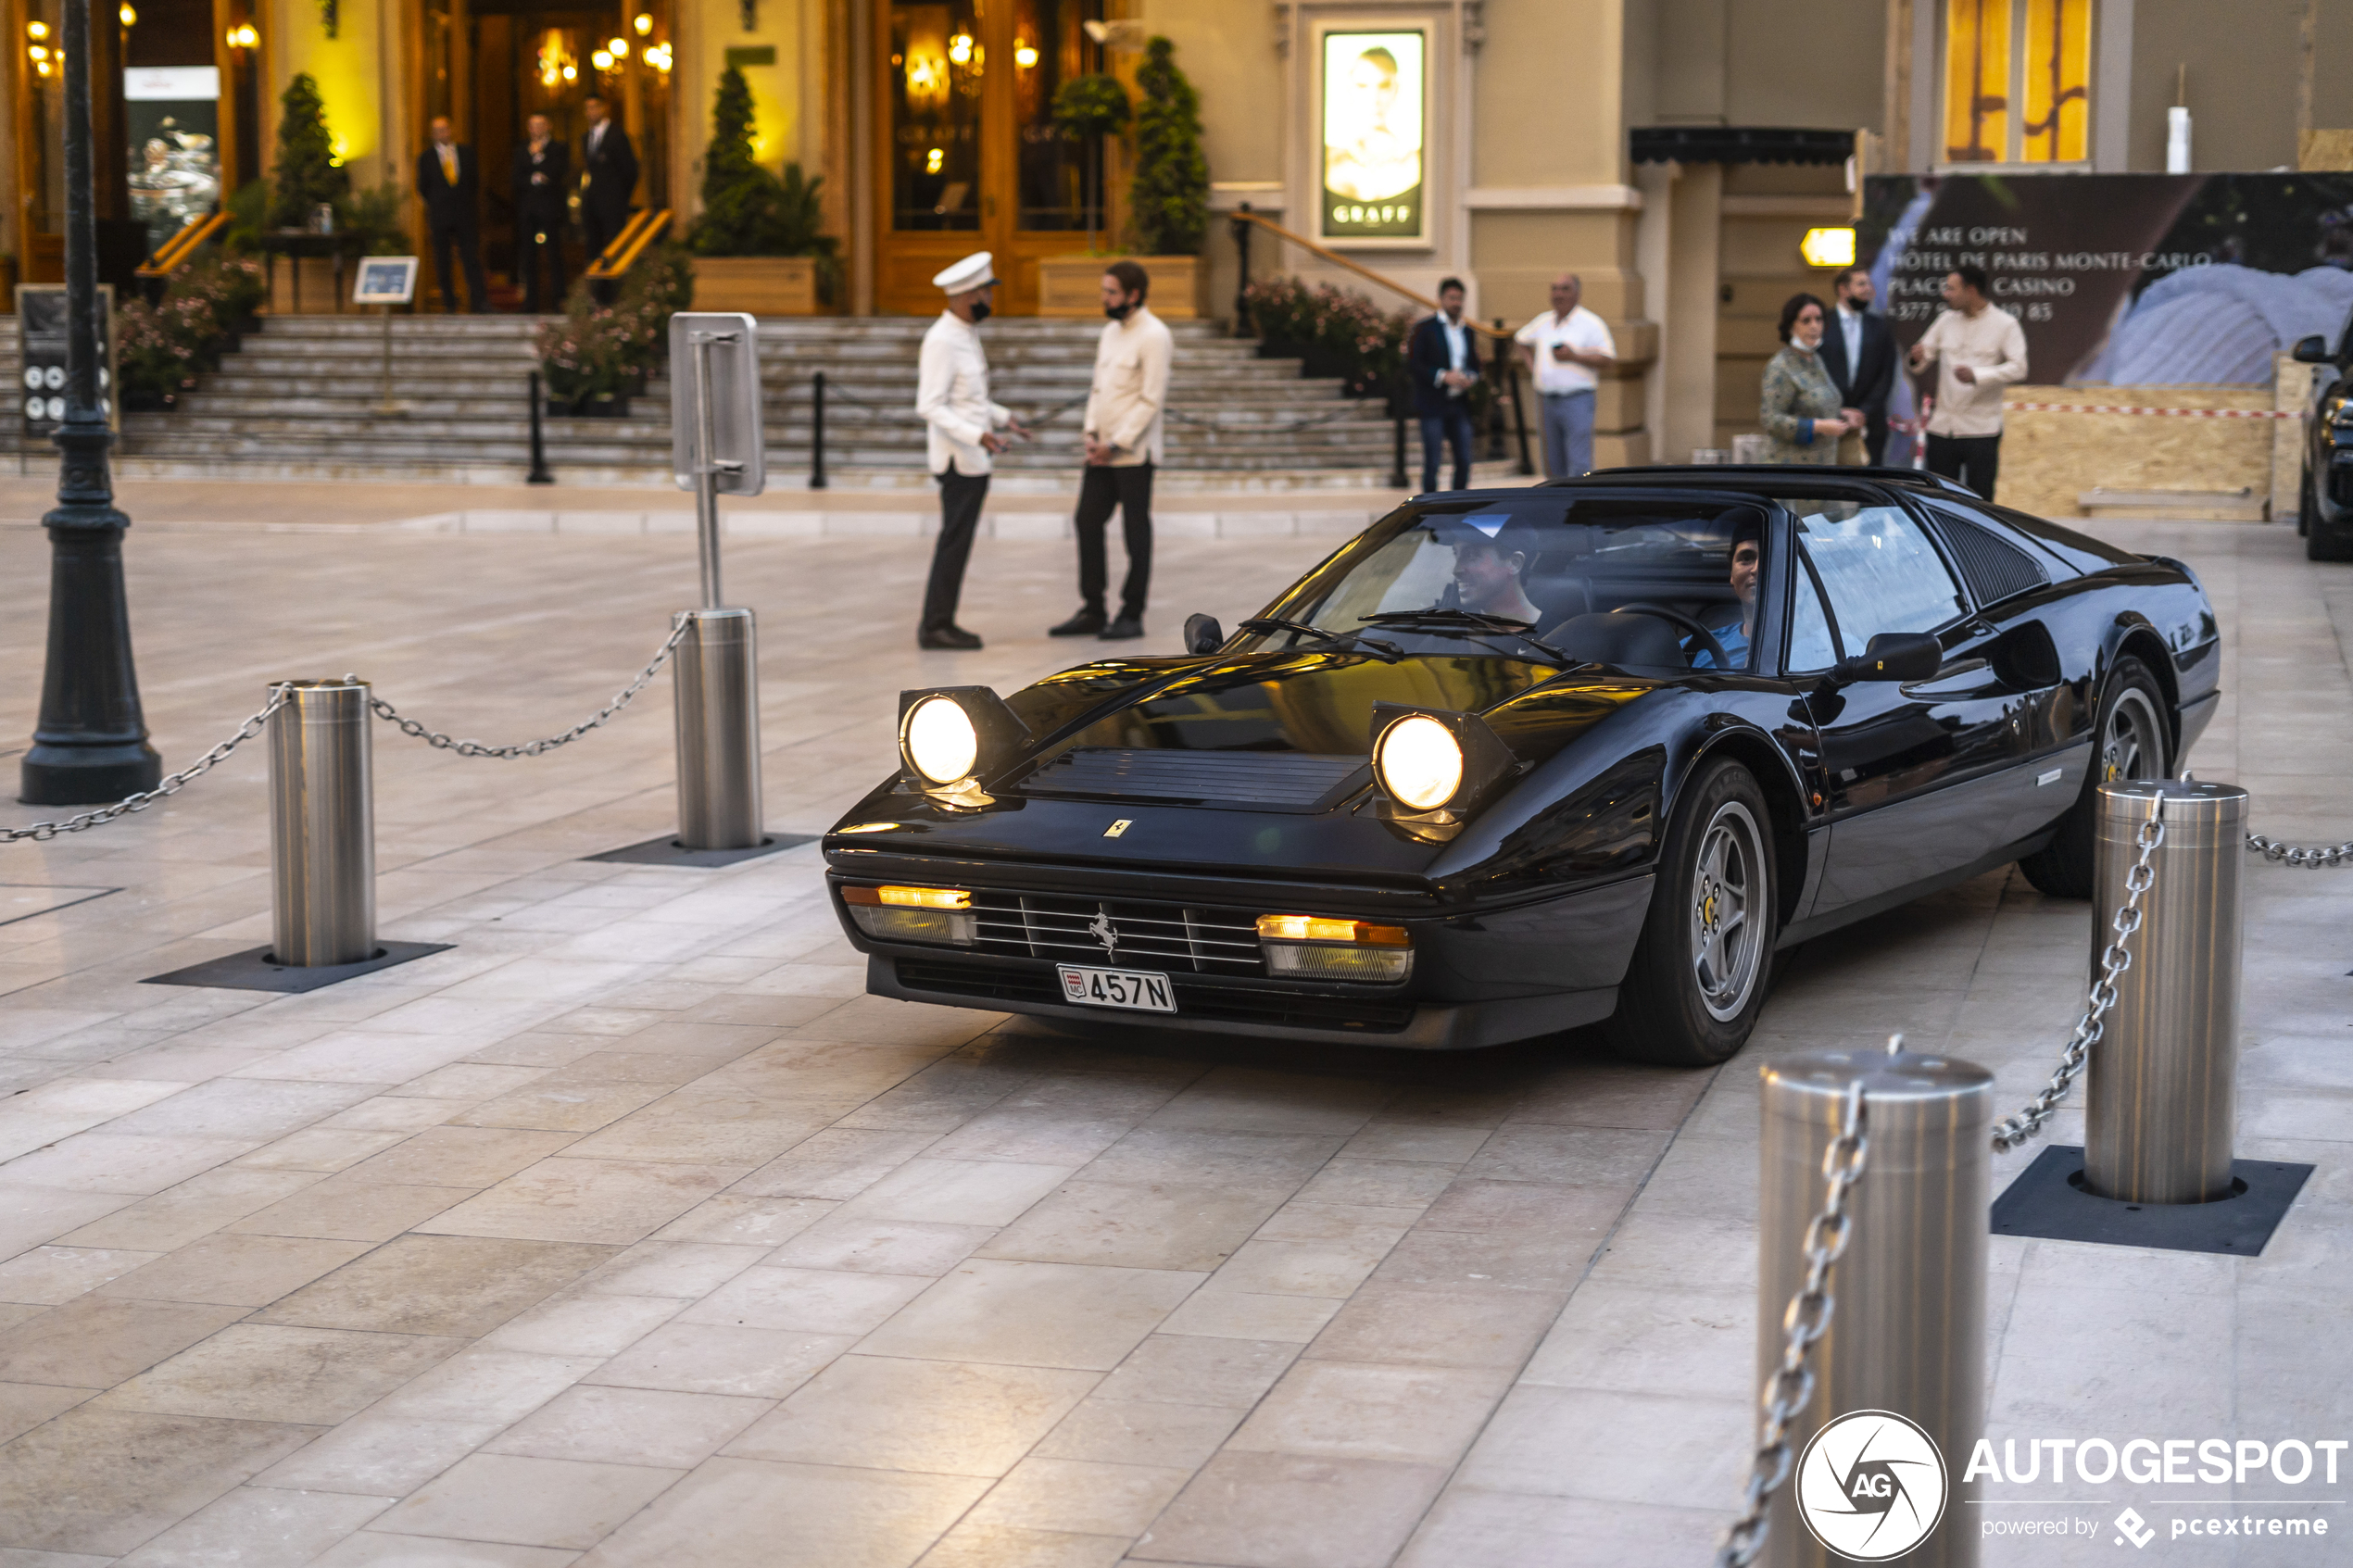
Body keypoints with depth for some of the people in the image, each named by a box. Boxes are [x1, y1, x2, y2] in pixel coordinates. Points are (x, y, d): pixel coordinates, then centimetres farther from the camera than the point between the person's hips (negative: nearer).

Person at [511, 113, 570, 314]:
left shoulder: (559, 149, 8)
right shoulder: (521, 151, 18)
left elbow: (558, 173, -8)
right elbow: (517, 179, 8)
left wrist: (537, 155, -2)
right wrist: (534, 179, -10)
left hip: (549, 208, -3)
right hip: (527, 210, 3)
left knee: (554, 254, -7)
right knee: (528, 256, -1)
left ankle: (557, 300, -7)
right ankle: (531, 302, 1)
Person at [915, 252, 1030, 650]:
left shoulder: (966, 334, 13)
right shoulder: (942, 340, -17)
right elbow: (929, 407, -22)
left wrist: (1001, 416, 20)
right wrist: (978, 435, -30)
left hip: (973, 458, 9)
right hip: (959, 459, -9)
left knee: (956, 542, 11)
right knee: (955, 541, -7)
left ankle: (939, 623, 16)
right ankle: (936, 627, -3)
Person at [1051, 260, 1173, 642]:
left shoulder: (1153, 336, -12)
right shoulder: (1111, 331, 13)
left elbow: (1151, 400, -15)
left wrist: (1116, 444, -16)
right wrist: (1091, 432, 3)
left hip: (1133, 454, -8)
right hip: (1102, 451, 8)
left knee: (1135, 532, 0)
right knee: (1088, 524, 7)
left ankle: (1132, 615, 7)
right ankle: (1092, 611, 15)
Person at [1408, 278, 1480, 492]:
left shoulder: (1467, 330, 15)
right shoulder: (1425, 329, -2)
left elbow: (1474, 364, 21)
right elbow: (1412, 365, -8)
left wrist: (1471, 378, -2)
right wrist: (1443, 376, -18)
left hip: (1459, 405, 5)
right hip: (1433, 406, -5)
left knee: (1464, 462, 3)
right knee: (1431, 463, -4)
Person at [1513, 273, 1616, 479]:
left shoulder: (1591, 324, -3)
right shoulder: (1543, 323, 14)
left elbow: (1608, 360, -9)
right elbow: (1521, 340, 33)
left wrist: (1573, 356, -18)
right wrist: (1532, 366, 18)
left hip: (1577, 401, -6)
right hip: (1548, 401, 6)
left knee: (1579, 469, -12)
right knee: (1554, 467, 8)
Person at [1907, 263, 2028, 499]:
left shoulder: (2005, 324, -1)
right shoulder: (1946, 320, 11)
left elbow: (2018, 368, -11)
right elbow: (1924, 357, 14)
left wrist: (1977, 375, -24)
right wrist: (1918, 358, -11)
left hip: (1981, 430, -4)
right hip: (1942, 428, 4)